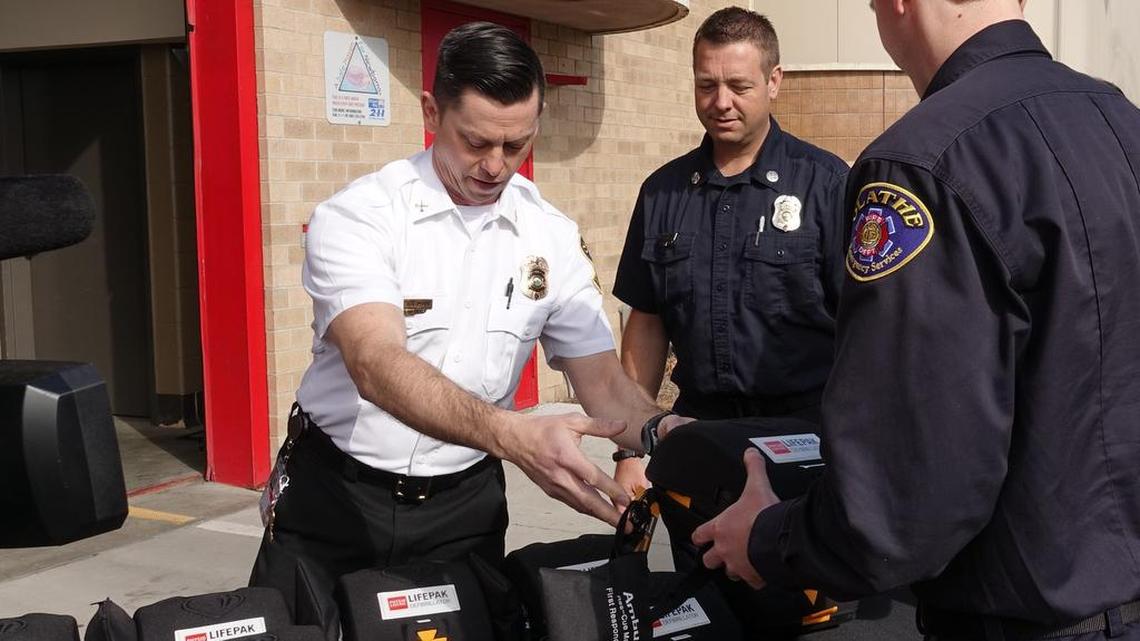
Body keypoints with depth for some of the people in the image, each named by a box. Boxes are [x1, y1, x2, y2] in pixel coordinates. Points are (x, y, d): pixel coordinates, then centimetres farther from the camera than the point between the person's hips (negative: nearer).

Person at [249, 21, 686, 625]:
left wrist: (661, 432, -26)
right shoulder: (357, 217, -17)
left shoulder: (552, 237, -3)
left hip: (463, 504, 3)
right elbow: (377, 366, -32)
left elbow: (601, 379, -2)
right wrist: (509, 435, -48)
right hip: (333, 495, -2)